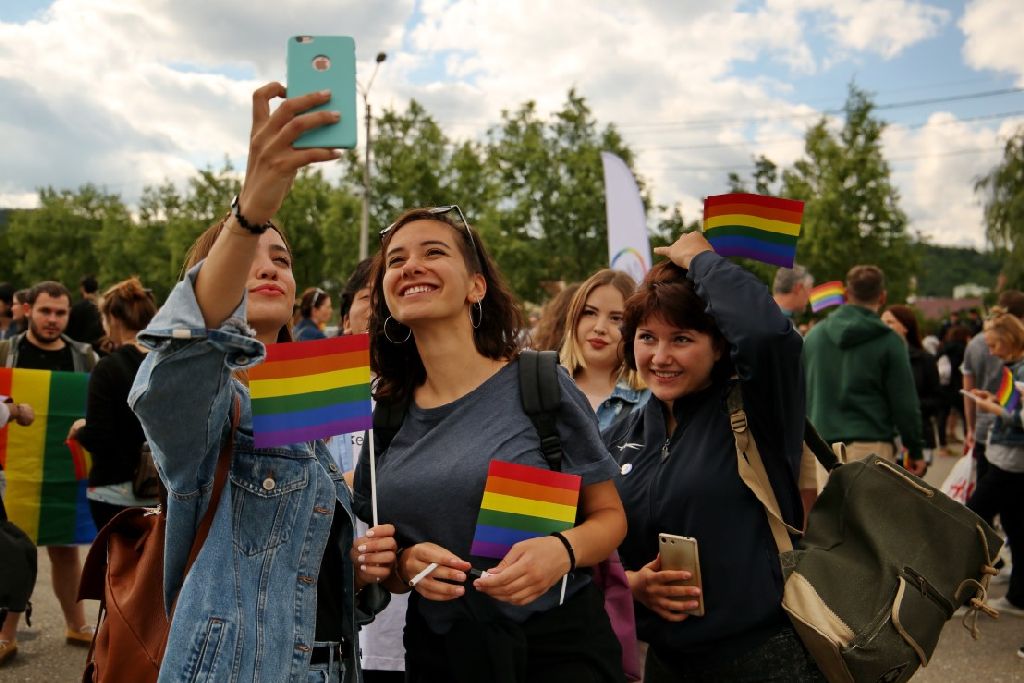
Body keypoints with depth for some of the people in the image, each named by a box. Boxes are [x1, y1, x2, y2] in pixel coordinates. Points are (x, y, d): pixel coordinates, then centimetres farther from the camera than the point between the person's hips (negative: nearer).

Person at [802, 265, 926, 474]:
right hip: (870, 447, -4)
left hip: (821, 446, 4)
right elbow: (905, 403, -4)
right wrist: (915, 450, 7)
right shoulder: (889, 341, -6)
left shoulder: (814, 335, 7)